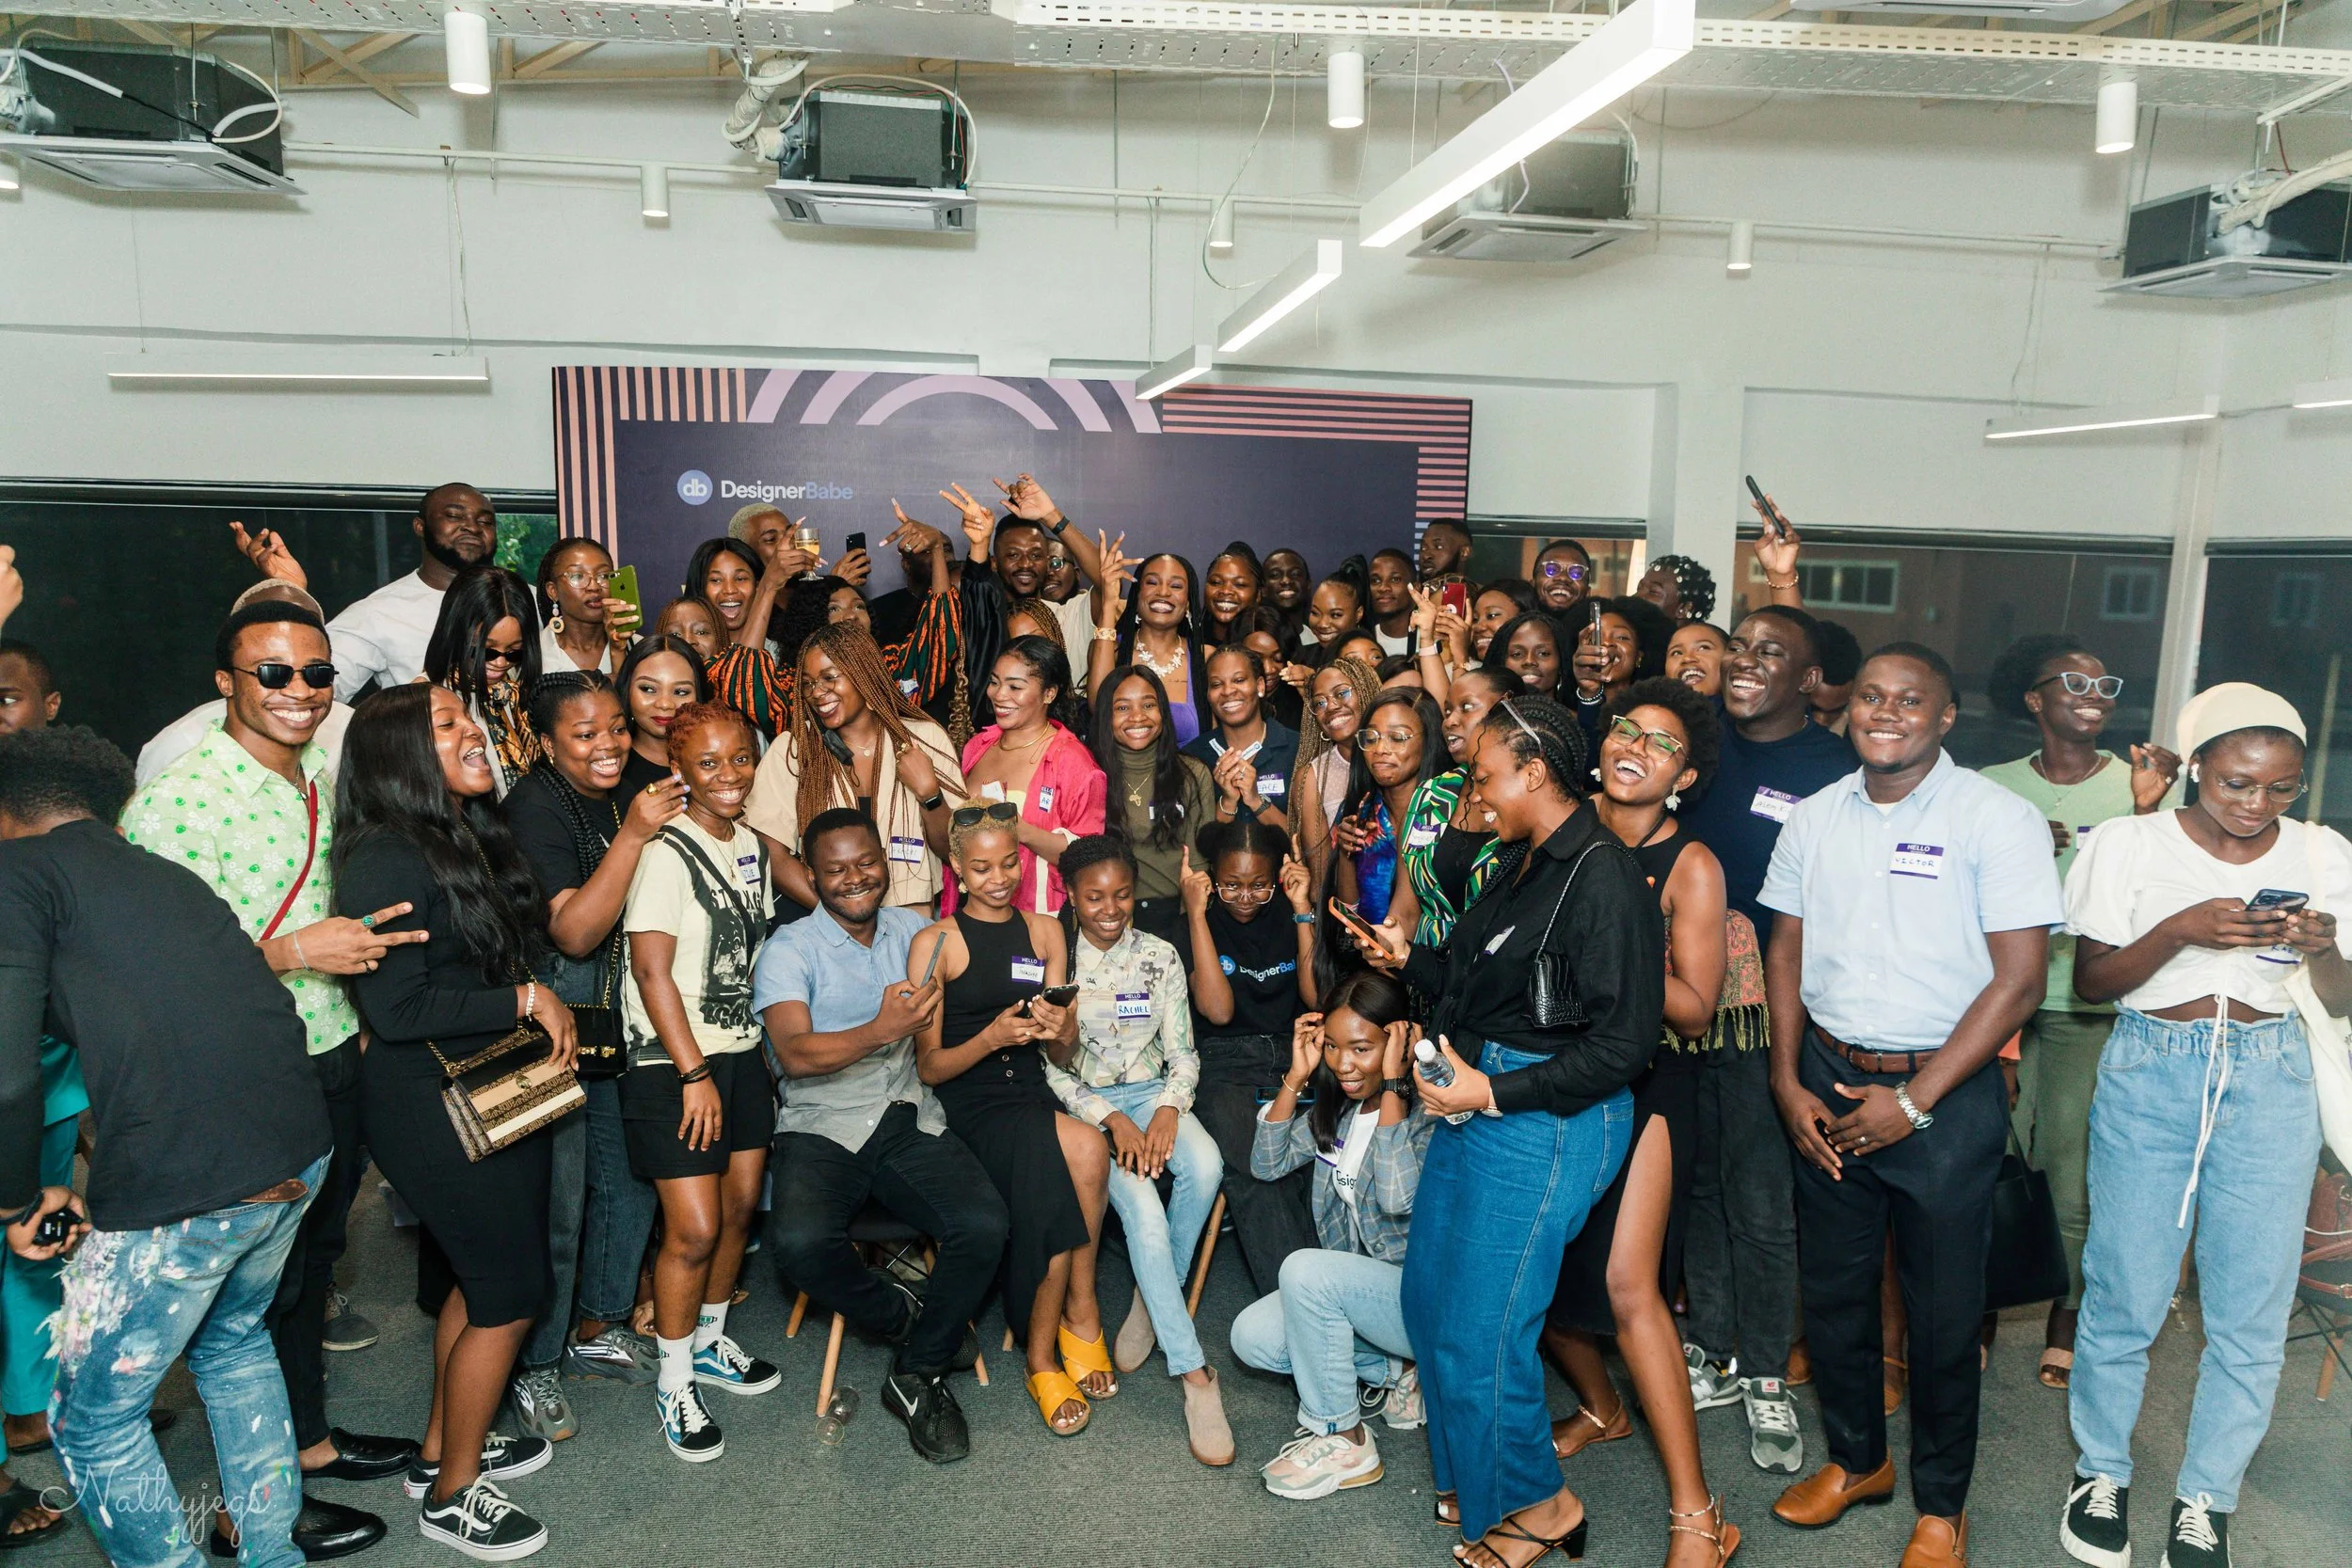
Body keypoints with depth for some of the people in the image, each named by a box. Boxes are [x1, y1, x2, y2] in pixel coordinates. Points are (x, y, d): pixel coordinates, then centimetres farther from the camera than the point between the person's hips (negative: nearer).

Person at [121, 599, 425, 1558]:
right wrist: (291, 951, -28)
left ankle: (309, 1438, 41)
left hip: (334, 1062, 8)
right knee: (261, 1288, 6)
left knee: (312, 1261, 22)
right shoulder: (178, 800, -19)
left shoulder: (326, 781, 8)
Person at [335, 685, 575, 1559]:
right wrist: (528, 1000, -18)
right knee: (513, 1292, 1)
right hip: (430, 1105, -8)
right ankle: (452, 1495, 21)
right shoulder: (385, 857, -20)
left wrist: (547, 1015, 5)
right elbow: (396, 1007, -24)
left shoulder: (474, 837, 6)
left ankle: (444, 1448, 39)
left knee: (481, 1276, 20)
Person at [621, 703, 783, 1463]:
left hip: (742, 1050, 7)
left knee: (742, 1202, 13)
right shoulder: (667, 854, -15)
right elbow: (652, 972, -18)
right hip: (674, 1063, -7)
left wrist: (766, 1044, 12)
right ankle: (674, 1379, 15)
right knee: (695, 1228, -5)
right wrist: (695, 1074, -17)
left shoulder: (751, 844, 8)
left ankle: (709, 1340, 34)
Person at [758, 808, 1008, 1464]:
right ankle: (906, 1314, 2)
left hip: (910, 1120, 3)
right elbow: (795, 1054, -17)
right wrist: (881, 1031, -32)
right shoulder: (789, 949, -1)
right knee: (800, 1243, -32)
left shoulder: (912, 930, 13)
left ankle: (918, 1376, 2)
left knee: (984, 1225, -23)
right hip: (822, 1129, -3)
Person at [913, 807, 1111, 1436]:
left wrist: (1062, 1031, -11)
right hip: (968, 1107, -4)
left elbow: (1061, 1054, 13)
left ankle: (1044, 1358, -8)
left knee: (1055, 1187, -29)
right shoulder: (935, 942, 0)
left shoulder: (1044, 932, 13)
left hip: (1032, 1097, 4)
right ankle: (1081, 1316, -9)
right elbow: (930, 1066, -2)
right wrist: (992, 1036, -20)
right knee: (1085, 1151, -30)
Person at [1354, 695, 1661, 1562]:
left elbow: (1622, 1042, -21)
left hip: (1543, 1123, -9)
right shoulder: (1526, 865, 9)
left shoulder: (1602, 875, -19)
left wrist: (1494, 1093, -20)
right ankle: (1474, 1477, 38)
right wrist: (1408, 958, 10)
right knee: (1431, 1300, 18)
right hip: (1476, 1101, 9)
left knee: (1479, 1330, 2)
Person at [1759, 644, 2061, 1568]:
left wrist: (1915, 1102, -14)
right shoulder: (1816, 817, 5)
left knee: (1943, 1310, 7)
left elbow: (2019, 978, -13)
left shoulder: (1997, 819, -10)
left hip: (1945, 1093, -4)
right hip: (1828, 1083, 4)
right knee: (1833, 1287, 14)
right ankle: (1855, 1459, 37)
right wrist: (1789, 1083, 0)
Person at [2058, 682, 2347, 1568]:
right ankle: (2101, 1473, 23)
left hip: (2270, 1080, 2)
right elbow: (2089, 982, -3)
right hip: (2148, 1071, -2)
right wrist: (2180, 930, -19)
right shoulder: (2132, 844, -3)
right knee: (2125, 1292, 2)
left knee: (2251, 1309, 4)